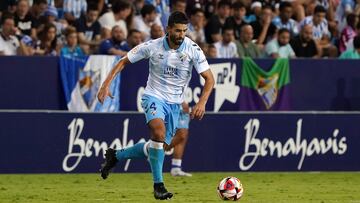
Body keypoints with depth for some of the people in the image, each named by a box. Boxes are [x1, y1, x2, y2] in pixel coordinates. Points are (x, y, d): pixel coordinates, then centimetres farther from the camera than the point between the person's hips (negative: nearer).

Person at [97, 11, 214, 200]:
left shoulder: (192, 49, -12)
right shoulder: (153, 46, -12)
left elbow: (209, 78, -10)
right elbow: (124, 62, -1)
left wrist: (202, 103, -25)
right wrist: (106, 84, -10)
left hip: (174, 103, 3)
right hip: (154, 97, -3)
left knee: (158, 148, 7)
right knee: (159, 132, -31)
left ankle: (115, 156, 31)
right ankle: (158, 186, -24)